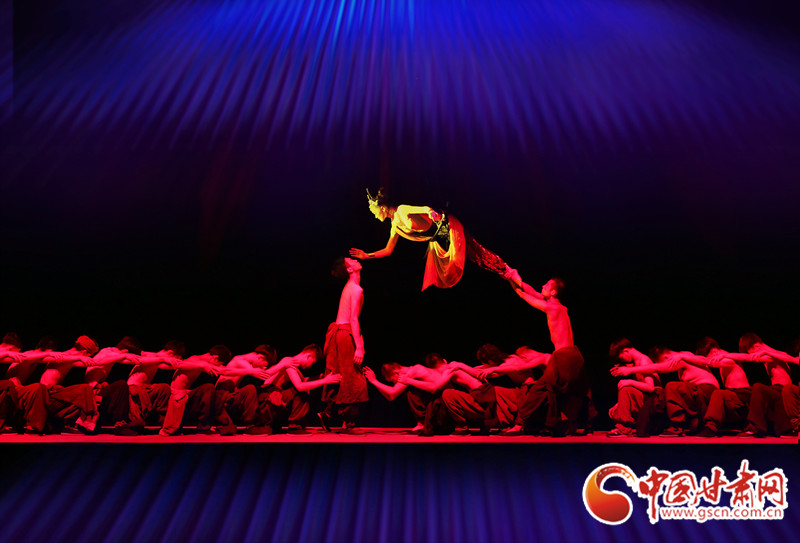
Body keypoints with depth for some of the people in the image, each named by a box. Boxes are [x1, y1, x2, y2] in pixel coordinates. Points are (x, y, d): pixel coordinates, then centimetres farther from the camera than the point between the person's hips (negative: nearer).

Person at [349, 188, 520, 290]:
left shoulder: (402, 210, -16)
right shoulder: (395, 226, 9)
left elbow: (425, 208, -31)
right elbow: (388, 250, 17)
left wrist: (430, 211, -53)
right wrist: (367, 255, 13)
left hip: (447, 227, -9)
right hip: (437, 241, 9)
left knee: (477, 254, -5)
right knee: (436, 275, 8)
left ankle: (508, 272, 7)